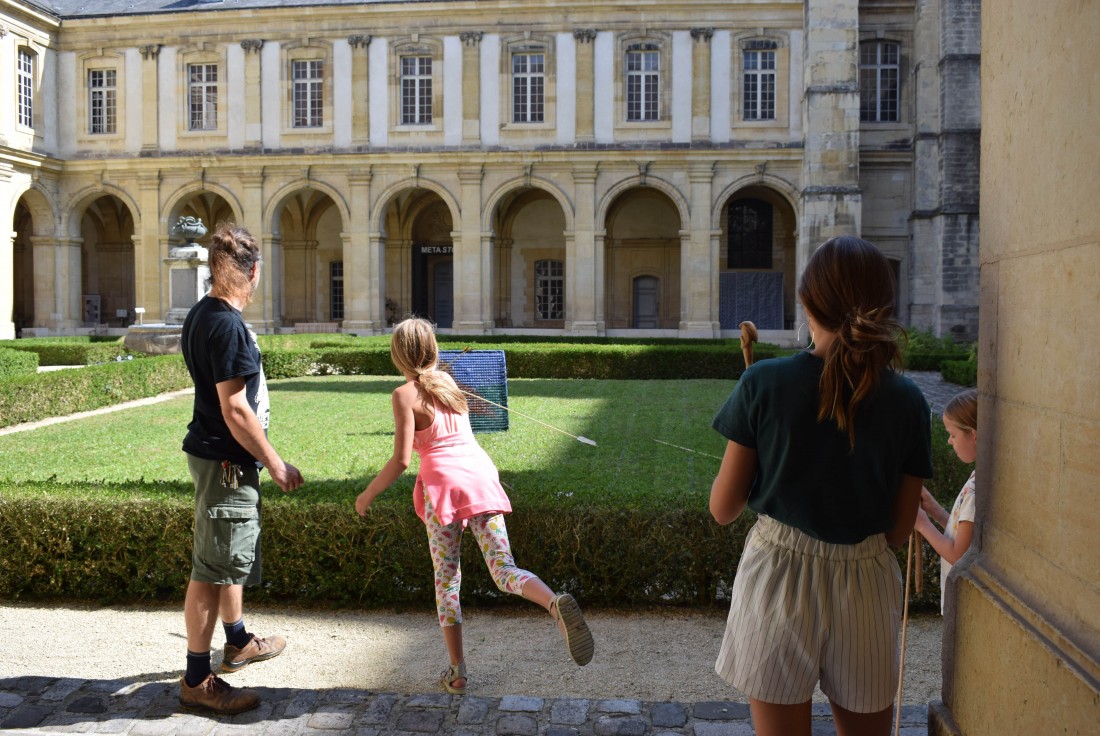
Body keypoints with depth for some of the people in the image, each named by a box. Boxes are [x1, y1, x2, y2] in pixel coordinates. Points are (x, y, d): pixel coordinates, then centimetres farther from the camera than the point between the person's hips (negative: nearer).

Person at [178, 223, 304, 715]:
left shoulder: (202, 315, 10)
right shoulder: (228, 325, -21)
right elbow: (235, 408, -23)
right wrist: (275, 463, -14)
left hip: (217, 456, 11)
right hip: (225, 462, -11)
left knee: (230, 556, 24)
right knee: (212, 568, -2)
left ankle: (238, 643, 42)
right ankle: (197, 682, 8)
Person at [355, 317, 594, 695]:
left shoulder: (405, 394, -2)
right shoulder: (446, 380, 15)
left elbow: (401, 460, -9)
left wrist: (367, 495, 5)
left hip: (442, 482, -4)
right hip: (481, 473, 4)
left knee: (446, 578, 9)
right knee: (504, 570, -2)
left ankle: (457, 673, 14)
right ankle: (556, 603, -32)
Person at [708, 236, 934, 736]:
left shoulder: (763, 383, -13)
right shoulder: (907, 402, -7)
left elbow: (722, 508, -6)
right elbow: (900, 530, -1)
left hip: (777, 578, -1)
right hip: (865, 585, 2)